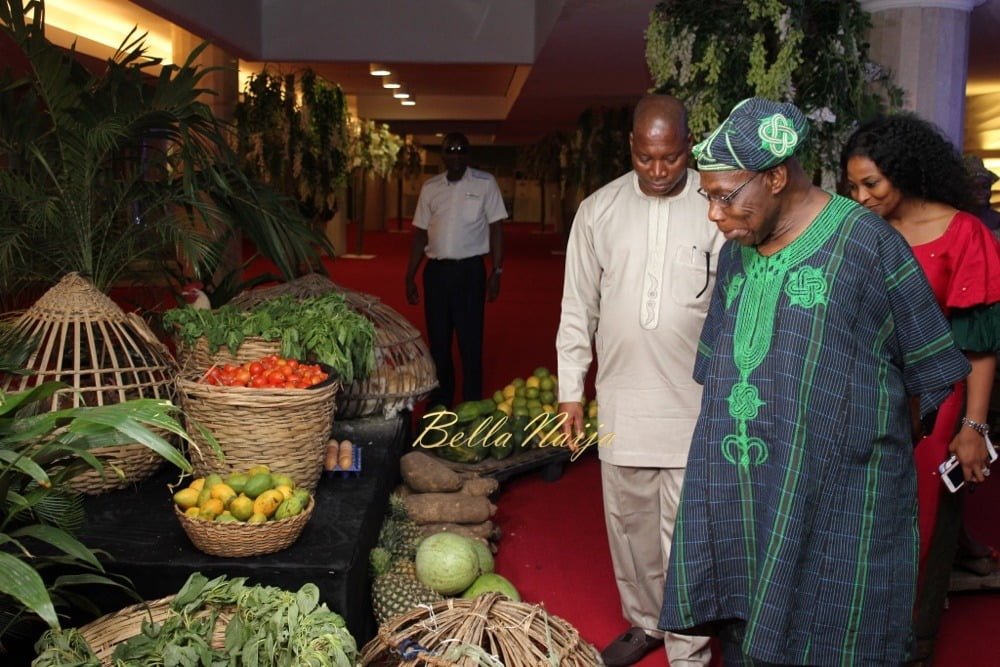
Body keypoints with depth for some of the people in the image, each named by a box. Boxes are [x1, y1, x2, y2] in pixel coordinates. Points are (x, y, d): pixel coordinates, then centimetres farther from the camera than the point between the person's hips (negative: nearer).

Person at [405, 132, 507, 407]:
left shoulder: (485, 183, 1)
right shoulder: (430, 187, 9)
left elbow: (496, 228, 1)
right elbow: (420, 233, 11)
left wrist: (496, 272, -6)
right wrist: (410, 276, 8)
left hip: (470, 270, -3)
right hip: (436, 270, 3)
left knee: (470, 341, -1)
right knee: (438, 340, 9)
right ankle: (439, 404, 21)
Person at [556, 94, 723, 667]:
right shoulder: (599, 211, 2)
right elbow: (578, 308, 7)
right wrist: (571, 390, 6)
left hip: (696, 402, -3)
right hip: (621, 398, 3)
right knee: (628, 519, 15)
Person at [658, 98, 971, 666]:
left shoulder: (866, 243, -10)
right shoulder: (736, 255, 10)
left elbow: (929, 372, -3)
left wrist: (873, 438, 5)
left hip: (833, 506, -6)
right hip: (739, 502, 6)